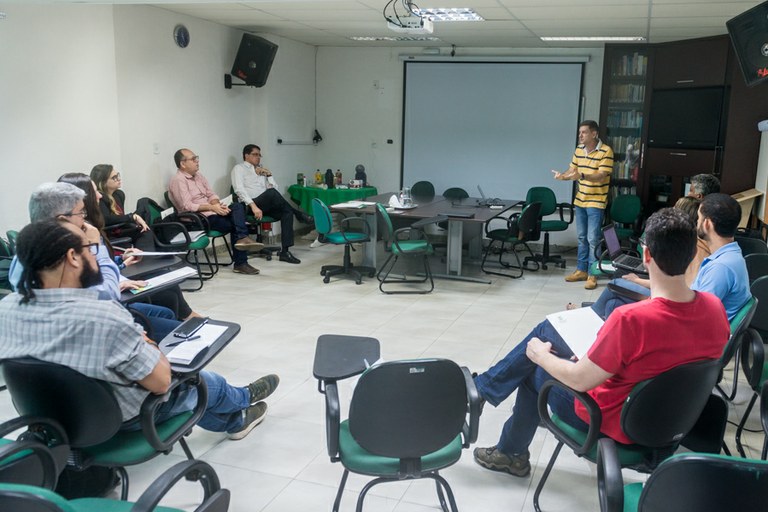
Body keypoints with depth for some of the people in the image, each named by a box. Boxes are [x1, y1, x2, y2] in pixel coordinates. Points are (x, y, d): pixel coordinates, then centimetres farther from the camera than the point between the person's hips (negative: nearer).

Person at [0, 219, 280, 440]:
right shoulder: (105, 318, -38)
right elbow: (161, 382, -26)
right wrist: (148, 348, -6)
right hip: (123, 420, -6)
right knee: (209, 382, 22)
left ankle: (233, 420, 53)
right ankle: (243, 398, 57)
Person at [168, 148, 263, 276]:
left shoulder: (198, 176, 18)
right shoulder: (178, 180, -9)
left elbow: (211, 195, 15)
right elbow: (187, 206, -18)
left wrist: (217, 205, -8)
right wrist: (212, 207, -19)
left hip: (212, 212, 7)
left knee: (238, 206, -17)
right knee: (235, 224, -18)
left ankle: (242, 239, -28)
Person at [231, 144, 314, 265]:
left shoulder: (261, 170, 26)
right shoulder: (239, 168, 7)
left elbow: (275, 188, 19)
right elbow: (239, 190, -10)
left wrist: (269, 174, 4)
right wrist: (253, 206, -23)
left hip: (267, 205, 6)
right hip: (249, 206, -6)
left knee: (287, 211, -23)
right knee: (271, 193, -34)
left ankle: (285, 251, -28)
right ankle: (299, 215, -16)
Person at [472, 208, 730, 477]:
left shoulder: (631, 318, -36)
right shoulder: (715, 307, -14)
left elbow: (580, 381, -24)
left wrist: (540, 355, -4)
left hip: (613, 421, -6)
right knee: (546, 331, 16)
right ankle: (483, 387, 32)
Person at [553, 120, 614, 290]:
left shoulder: (606, 151, -15)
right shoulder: (579, 150, 6)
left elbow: (602, 175, -21)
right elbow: (572, 170, 11)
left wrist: (582, 176, -35)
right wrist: (562, 176, -11)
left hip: (596, 202, -6)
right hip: (580, 200, 7)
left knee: (593, 239, -4)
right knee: (582, 238, 14)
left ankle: (592, 275, 3)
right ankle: (581, 270, 24)